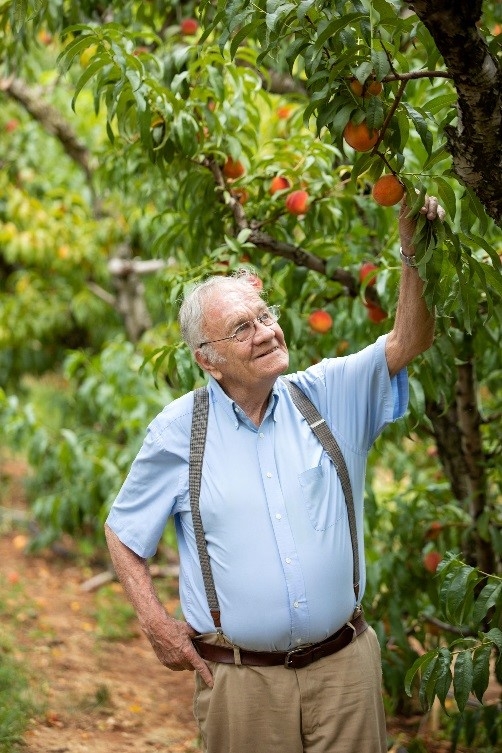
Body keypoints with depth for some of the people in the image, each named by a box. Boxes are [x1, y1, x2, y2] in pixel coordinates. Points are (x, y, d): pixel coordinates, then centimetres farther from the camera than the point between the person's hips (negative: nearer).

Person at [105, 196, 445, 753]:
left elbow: (407, 341, -8)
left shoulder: (328, 396, 2)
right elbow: (121, 534, 7)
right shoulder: (178, 431, -3)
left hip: (344, 665, 2)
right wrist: (157, 625, -2)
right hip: (239, 680, -1)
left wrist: (412, 245, -21)